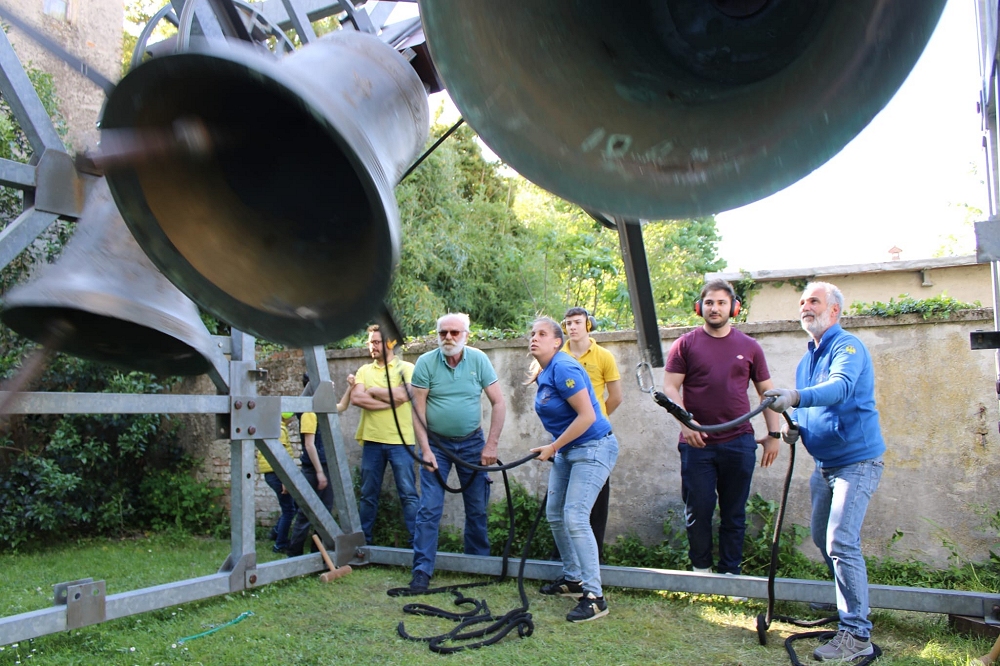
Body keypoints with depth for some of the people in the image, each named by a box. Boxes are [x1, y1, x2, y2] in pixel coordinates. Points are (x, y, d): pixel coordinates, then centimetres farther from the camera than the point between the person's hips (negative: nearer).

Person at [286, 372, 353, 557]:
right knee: (306, 514, -2)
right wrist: (319, 472, -19)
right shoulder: (309, 411, -14)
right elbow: (309, 444, -18)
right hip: (313, 469, -9)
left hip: (326, 467, 9)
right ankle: (294, 555, 7)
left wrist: (350, 387, 21)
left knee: (326, 512, 12)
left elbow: (342, 406, 34)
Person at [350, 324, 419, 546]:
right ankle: (364, 539, 21)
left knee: (408, 494, -1)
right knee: (368, 494, 11)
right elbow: (356, 398, -4)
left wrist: (373, 391, -4)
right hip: (371, 440, 4)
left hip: (400, 440, -3)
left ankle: (416, 541, 4)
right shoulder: (364, 371, 12)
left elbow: (403, 395, -15)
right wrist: (389, 401, -11)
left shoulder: (406, 368, 2)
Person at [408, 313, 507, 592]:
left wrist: (491, 445, -10)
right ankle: (422, 571, 3)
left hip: (471, 443, 1)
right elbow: (418, 409, -9)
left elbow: (498, 403, -5)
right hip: (436, 443, -1)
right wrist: (425, 449, -15)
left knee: (478, 508, 8)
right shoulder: (425, 363, -10)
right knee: (429, 509, -5)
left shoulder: (478, 360, -7)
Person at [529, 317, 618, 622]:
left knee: (575, 518, -16)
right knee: (555, 514, 13)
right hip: (566, 450, 10)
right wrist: (554, 448, 9)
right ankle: (573, 578, 29)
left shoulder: (563, 369, -21)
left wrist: (553, 447, -18)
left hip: (592, 448, -10)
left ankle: (595, 597, -9)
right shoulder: (544, 374, 8)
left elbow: (586, 416, -26)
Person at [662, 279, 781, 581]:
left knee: (734, 513, 8)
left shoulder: (749, 347, 10)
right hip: (697, 442, -1)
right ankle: (700, 569, 20)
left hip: (739, 443, 2)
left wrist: (774, 434, 7)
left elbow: (767, 391, 13)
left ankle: (730, 573, 20)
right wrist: (685, 422, -15)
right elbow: (670, 387, -1)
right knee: (698, 510, 3)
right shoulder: (685, 344, 4)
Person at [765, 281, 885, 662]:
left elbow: (841, 387, -34)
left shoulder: (847, 346, -14)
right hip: (824, 464, 9)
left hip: (856, 461, -9)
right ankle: (847, 603, 36)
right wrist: (795, 428, -1)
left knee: (841, 542, -15)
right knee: (823, 539, 16)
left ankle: (857, 634, -7)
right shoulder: (807, 359, 14)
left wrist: (796, 397, -50)